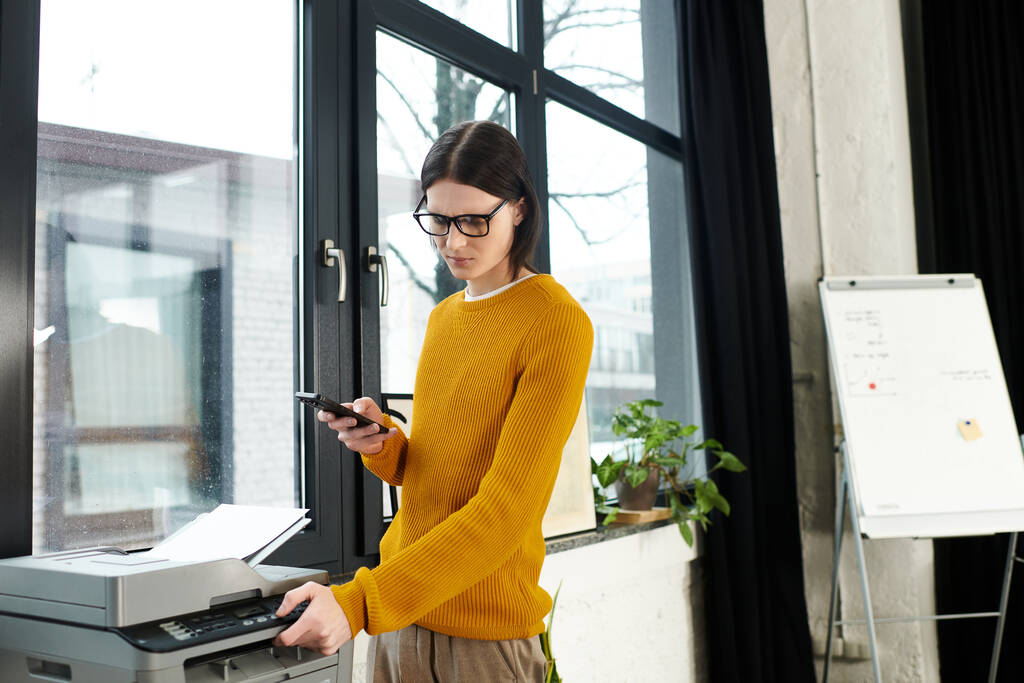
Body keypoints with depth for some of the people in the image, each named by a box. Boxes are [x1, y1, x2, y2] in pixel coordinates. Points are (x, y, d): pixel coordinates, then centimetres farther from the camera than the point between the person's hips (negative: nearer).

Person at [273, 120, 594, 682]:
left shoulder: (556, 321, -13)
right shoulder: (443, 317, 10)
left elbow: (504, 511, -20)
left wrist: (358, 603, -25)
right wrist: (381, 444, -7)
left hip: (484, 634, -6)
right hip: (397, 615, 6)